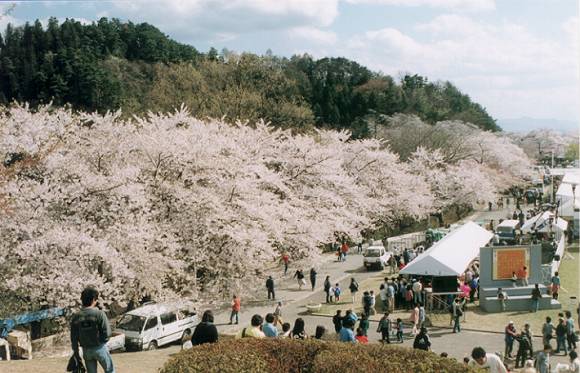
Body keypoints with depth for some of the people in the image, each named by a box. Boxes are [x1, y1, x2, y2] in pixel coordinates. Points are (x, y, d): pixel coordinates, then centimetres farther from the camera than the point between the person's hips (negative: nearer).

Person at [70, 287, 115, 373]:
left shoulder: (76, 317, -4)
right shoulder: (99, 314, -17)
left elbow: (73, 338, 0)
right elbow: (107, 333, -19)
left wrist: (76, 352, 11)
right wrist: (102, 340, 4)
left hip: (86, 350, 4)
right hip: (99, 348, -4)